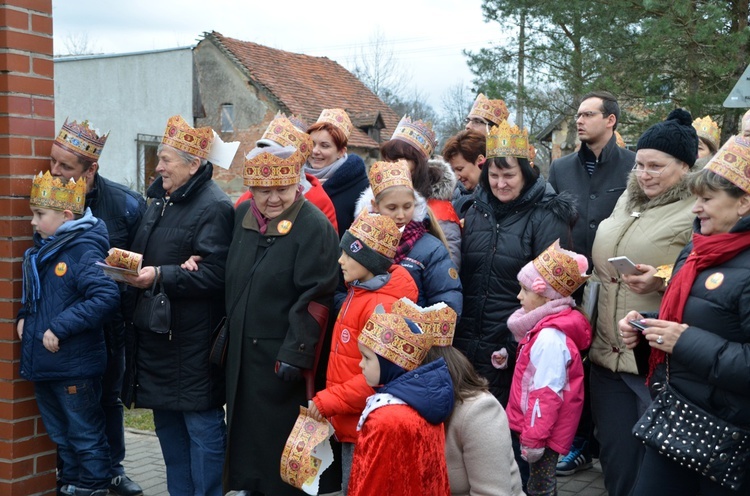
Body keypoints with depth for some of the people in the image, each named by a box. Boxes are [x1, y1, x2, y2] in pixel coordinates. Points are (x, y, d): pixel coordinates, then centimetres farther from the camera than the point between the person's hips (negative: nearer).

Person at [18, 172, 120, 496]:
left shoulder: (84, 252, -18)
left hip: (75, 368, -9)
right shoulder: (42, 250, 9)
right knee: (60, 434, 22)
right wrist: (23, 317, 5)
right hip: (43, 364, 9)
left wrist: (60, 327, -27)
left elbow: (106, 297, -30)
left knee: (86, 435, 6)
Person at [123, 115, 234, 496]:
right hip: (157, 333, 9)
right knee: (167, 421, 17)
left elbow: (215, 274, -22)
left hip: (193, 341, -9)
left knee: (201, 424, 0)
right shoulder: (160, 201, 14)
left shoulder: (214, 207, -13)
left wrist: (160, 276, -25)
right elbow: (142, 253, 22)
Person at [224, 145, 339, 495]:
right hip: (242, 353, 7)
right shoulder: (243, 216, 6)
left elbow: (316, 299, -19)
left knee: (278, 442, 3)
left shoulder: (314, 226, -16)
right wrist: (229, 331, 17)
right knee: (247, 434, 17)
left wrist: (295, 354, -20)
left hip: (282, 358, -7)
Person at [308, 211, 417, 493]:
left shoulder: (382, 305, -21)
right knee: (350, 486, 20)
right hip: (350, 422, 9)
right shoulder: (357, 293, 9)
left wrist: (328, 401, -21)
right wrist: (329, 400, 16)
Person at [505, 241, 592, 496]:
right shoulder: (547, 327, 7)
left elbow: (546, 395, -26)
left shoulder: (550, 338, -24)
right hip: (535, 425, 9)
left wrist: (533, 439, -22)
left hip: (544, 428, -9)